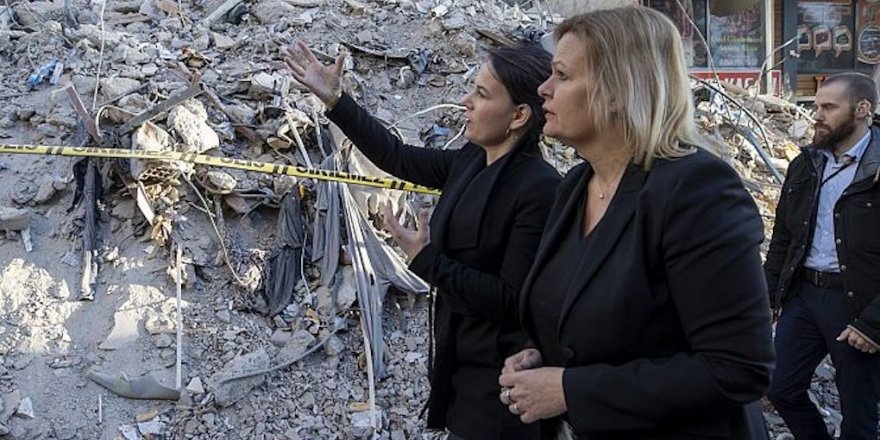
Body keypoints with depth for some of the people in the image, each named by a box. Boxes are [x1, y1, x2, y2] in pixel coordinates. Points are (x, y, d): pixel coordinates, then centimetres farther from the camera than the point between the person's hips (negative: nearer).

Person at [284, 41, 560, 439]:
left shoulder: (540, 189, -23)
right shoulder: (471, 162, 2)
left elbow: (513, 301, -24)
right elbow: (398, 158, 14)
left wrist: (426, 260, -20)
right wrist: (333, 99, 12)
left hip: (498, 378, -8)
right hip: (460, 362, 8)